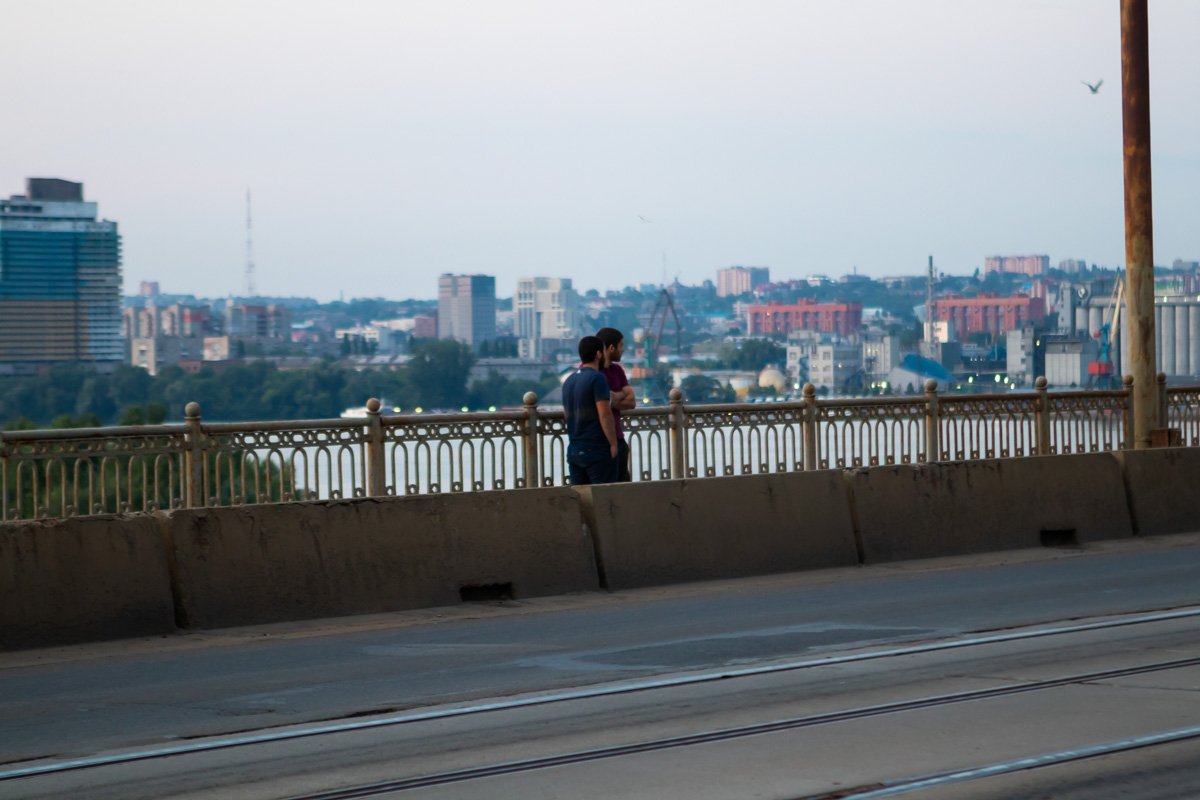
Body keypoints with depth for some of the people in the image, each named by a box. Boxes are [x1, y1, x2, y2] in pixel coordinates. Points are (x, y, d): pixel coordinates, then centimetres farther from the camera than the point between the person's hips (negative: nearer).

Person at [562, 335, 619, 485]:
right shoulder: (597, 378, -12)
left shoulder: (569, 381, 13)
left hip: (573, 449, 7)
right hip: (597, 450, -7)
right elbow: (604, 415, -17)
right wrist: (613, 444, -11)